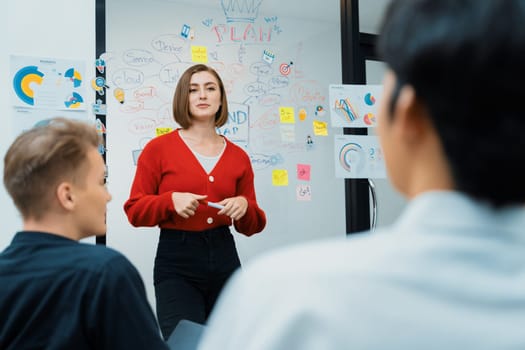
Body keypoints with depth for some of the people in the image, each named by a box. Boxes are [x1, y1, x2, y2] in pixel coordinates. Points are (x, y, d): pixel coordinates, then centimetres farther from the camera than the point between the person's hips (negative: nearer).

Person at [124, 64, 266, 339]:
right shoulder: (159, 148, -2)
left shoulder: (238, 156, 7)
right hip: (176, 261, -4)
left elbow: (252, 227, 12)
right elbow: (134, 210, -1)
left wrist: (245, 206, -10)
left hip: (225, 258, 4)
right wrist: (171, 201, -17)